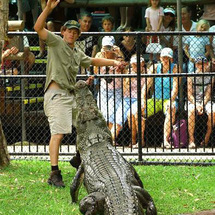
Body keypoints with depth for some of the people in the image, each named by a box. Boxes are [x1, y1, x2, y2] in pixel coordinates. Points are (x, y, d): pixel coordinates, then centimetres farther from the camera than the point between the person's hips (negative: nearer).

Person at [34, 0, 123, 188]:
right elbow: (38, 27, -13)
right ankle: (54, 173, -23)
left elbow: (93, 61, 39)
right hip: (56, 94, -9)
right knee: (58, 133, -18)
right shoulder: (56, 42, 0)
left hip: (72, 95, 9)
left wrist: (113, 62, 32)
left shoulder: (77, 52, 22)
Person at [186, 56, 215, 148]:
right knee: (191, 111, -35)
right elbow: (189, 95, -3)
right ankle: (191, 140, -33)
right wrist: (196, 105, -19)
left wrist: (202, 105, -17)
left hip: (205, 101, 1)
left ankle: (207, 138, -16)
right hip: (192, 100, -1)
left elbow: (208, 94, -1)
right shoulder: (191, 77, 0)